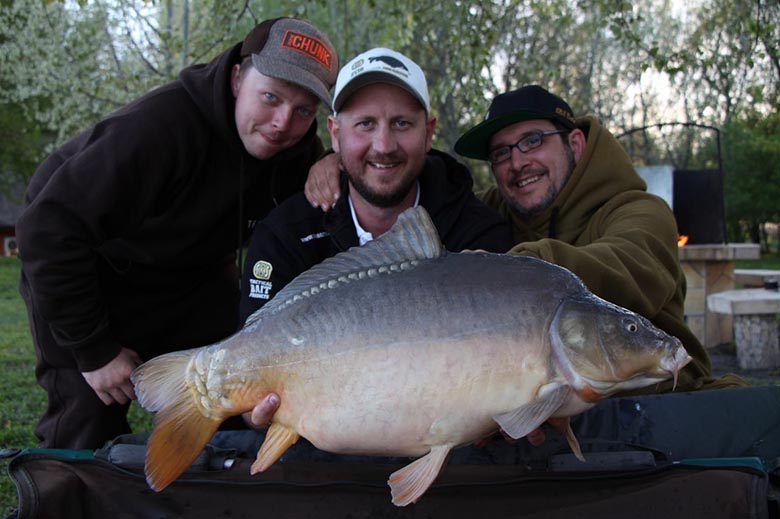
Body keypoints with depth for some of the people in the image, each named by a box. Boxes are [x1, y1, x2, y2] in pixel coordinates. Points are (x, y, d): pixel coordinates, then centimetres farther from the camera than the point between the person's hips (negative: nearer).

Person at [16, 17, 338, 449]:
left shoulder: (300, 149, -15)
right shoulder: (159, 127, -36)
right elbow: (49, 229, -34)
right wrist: (94, 349, -26)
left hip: (193, 275, 6)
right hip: (85, 276, -5)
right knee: (89, 418, -8)